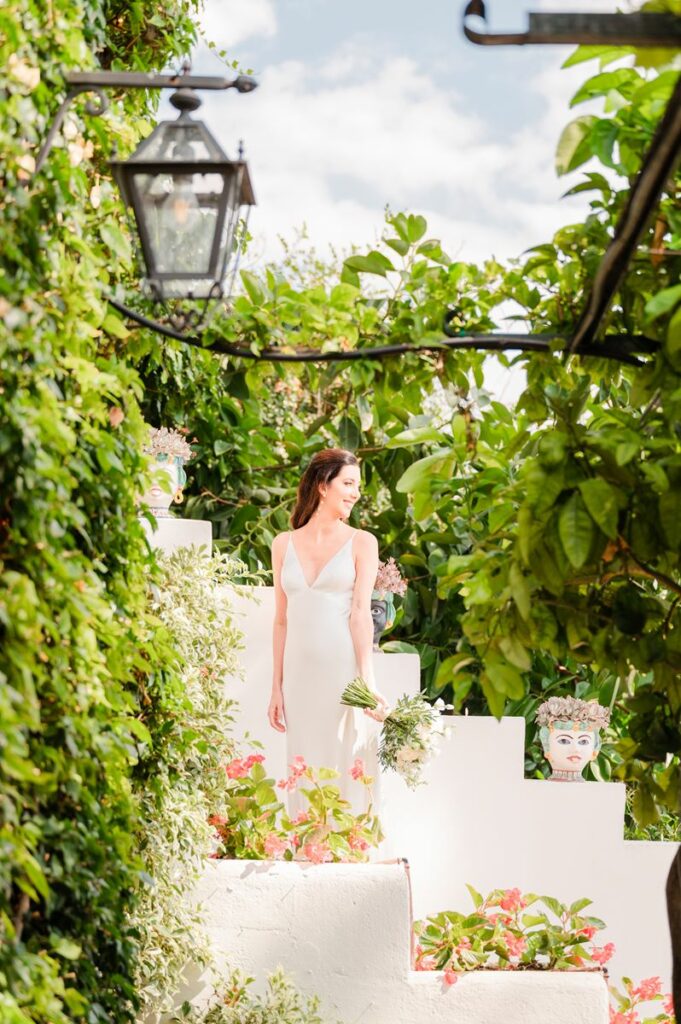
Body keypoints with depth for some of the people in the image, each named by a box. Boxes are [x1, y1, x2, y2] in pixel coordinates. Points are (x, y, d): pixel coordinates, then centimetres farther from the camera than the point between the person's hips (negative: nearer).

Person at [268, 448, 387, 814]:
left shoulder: (361, 542, 3)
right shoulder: (284, 544, 11)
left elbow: (361, 612, -6)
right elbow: (281, 620, 11)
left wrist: (367, 681, -16)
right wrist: (277, 687, 8)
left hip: (344, 670, -3)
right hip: (301, 673, 3)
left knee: (346, 768, -2)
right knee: (305, 770, 5)